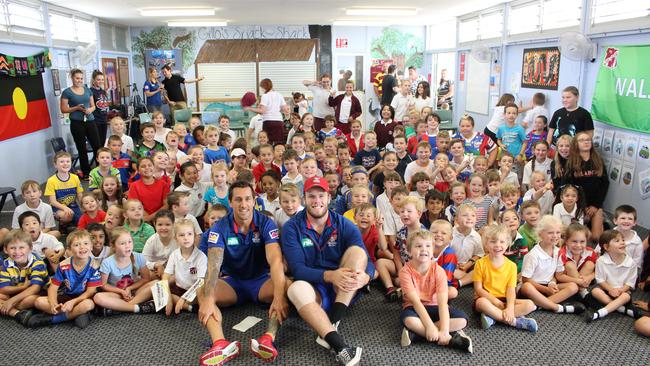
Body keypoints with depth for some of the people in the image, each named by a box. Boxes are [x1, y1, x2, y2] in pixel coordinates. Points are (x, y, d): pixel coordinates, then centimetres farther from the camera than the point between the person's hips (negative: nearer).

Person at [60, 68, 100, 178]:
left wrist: (90, 109, -8)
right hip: (76, 123, -3)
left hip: (90, 121, 3)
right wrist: (76, 108, -15)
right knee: (82, 149, 6)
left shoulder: (87, 90, 10)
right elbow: (63, 109, -2)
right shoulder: (67, 92, -2)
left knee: (97, 146, -1)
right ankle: (86, 172, 16)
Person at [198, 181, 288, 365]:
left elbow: (275, 260, -25)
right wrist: (208, 299, -39)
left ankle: (268, 338, -48)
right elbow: (214, 264, -22)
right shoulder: (220, 227, -10)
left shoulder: (266, 223, -13)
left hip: (261, 280, -1)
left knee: (287, 286, -30)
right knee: (202, 292, -26)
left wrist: (279, 296, -41)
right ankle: (220, 343, -47)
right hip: (232, 281, 1)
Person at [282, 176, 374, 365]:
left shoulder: (344, 225, -2)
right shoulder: (291, 227, -5)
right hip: (314, 289, -1)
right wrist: (330, 275, -32)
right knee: (296, 288, -34)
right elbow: (297, 269, -14)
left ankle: (331, 325, -31)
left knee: (357, 250, -22)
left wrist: (364, 276, -33)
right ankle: (340, 347, -44)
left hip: (344, 291, 2)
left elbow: (367, 261, -8)